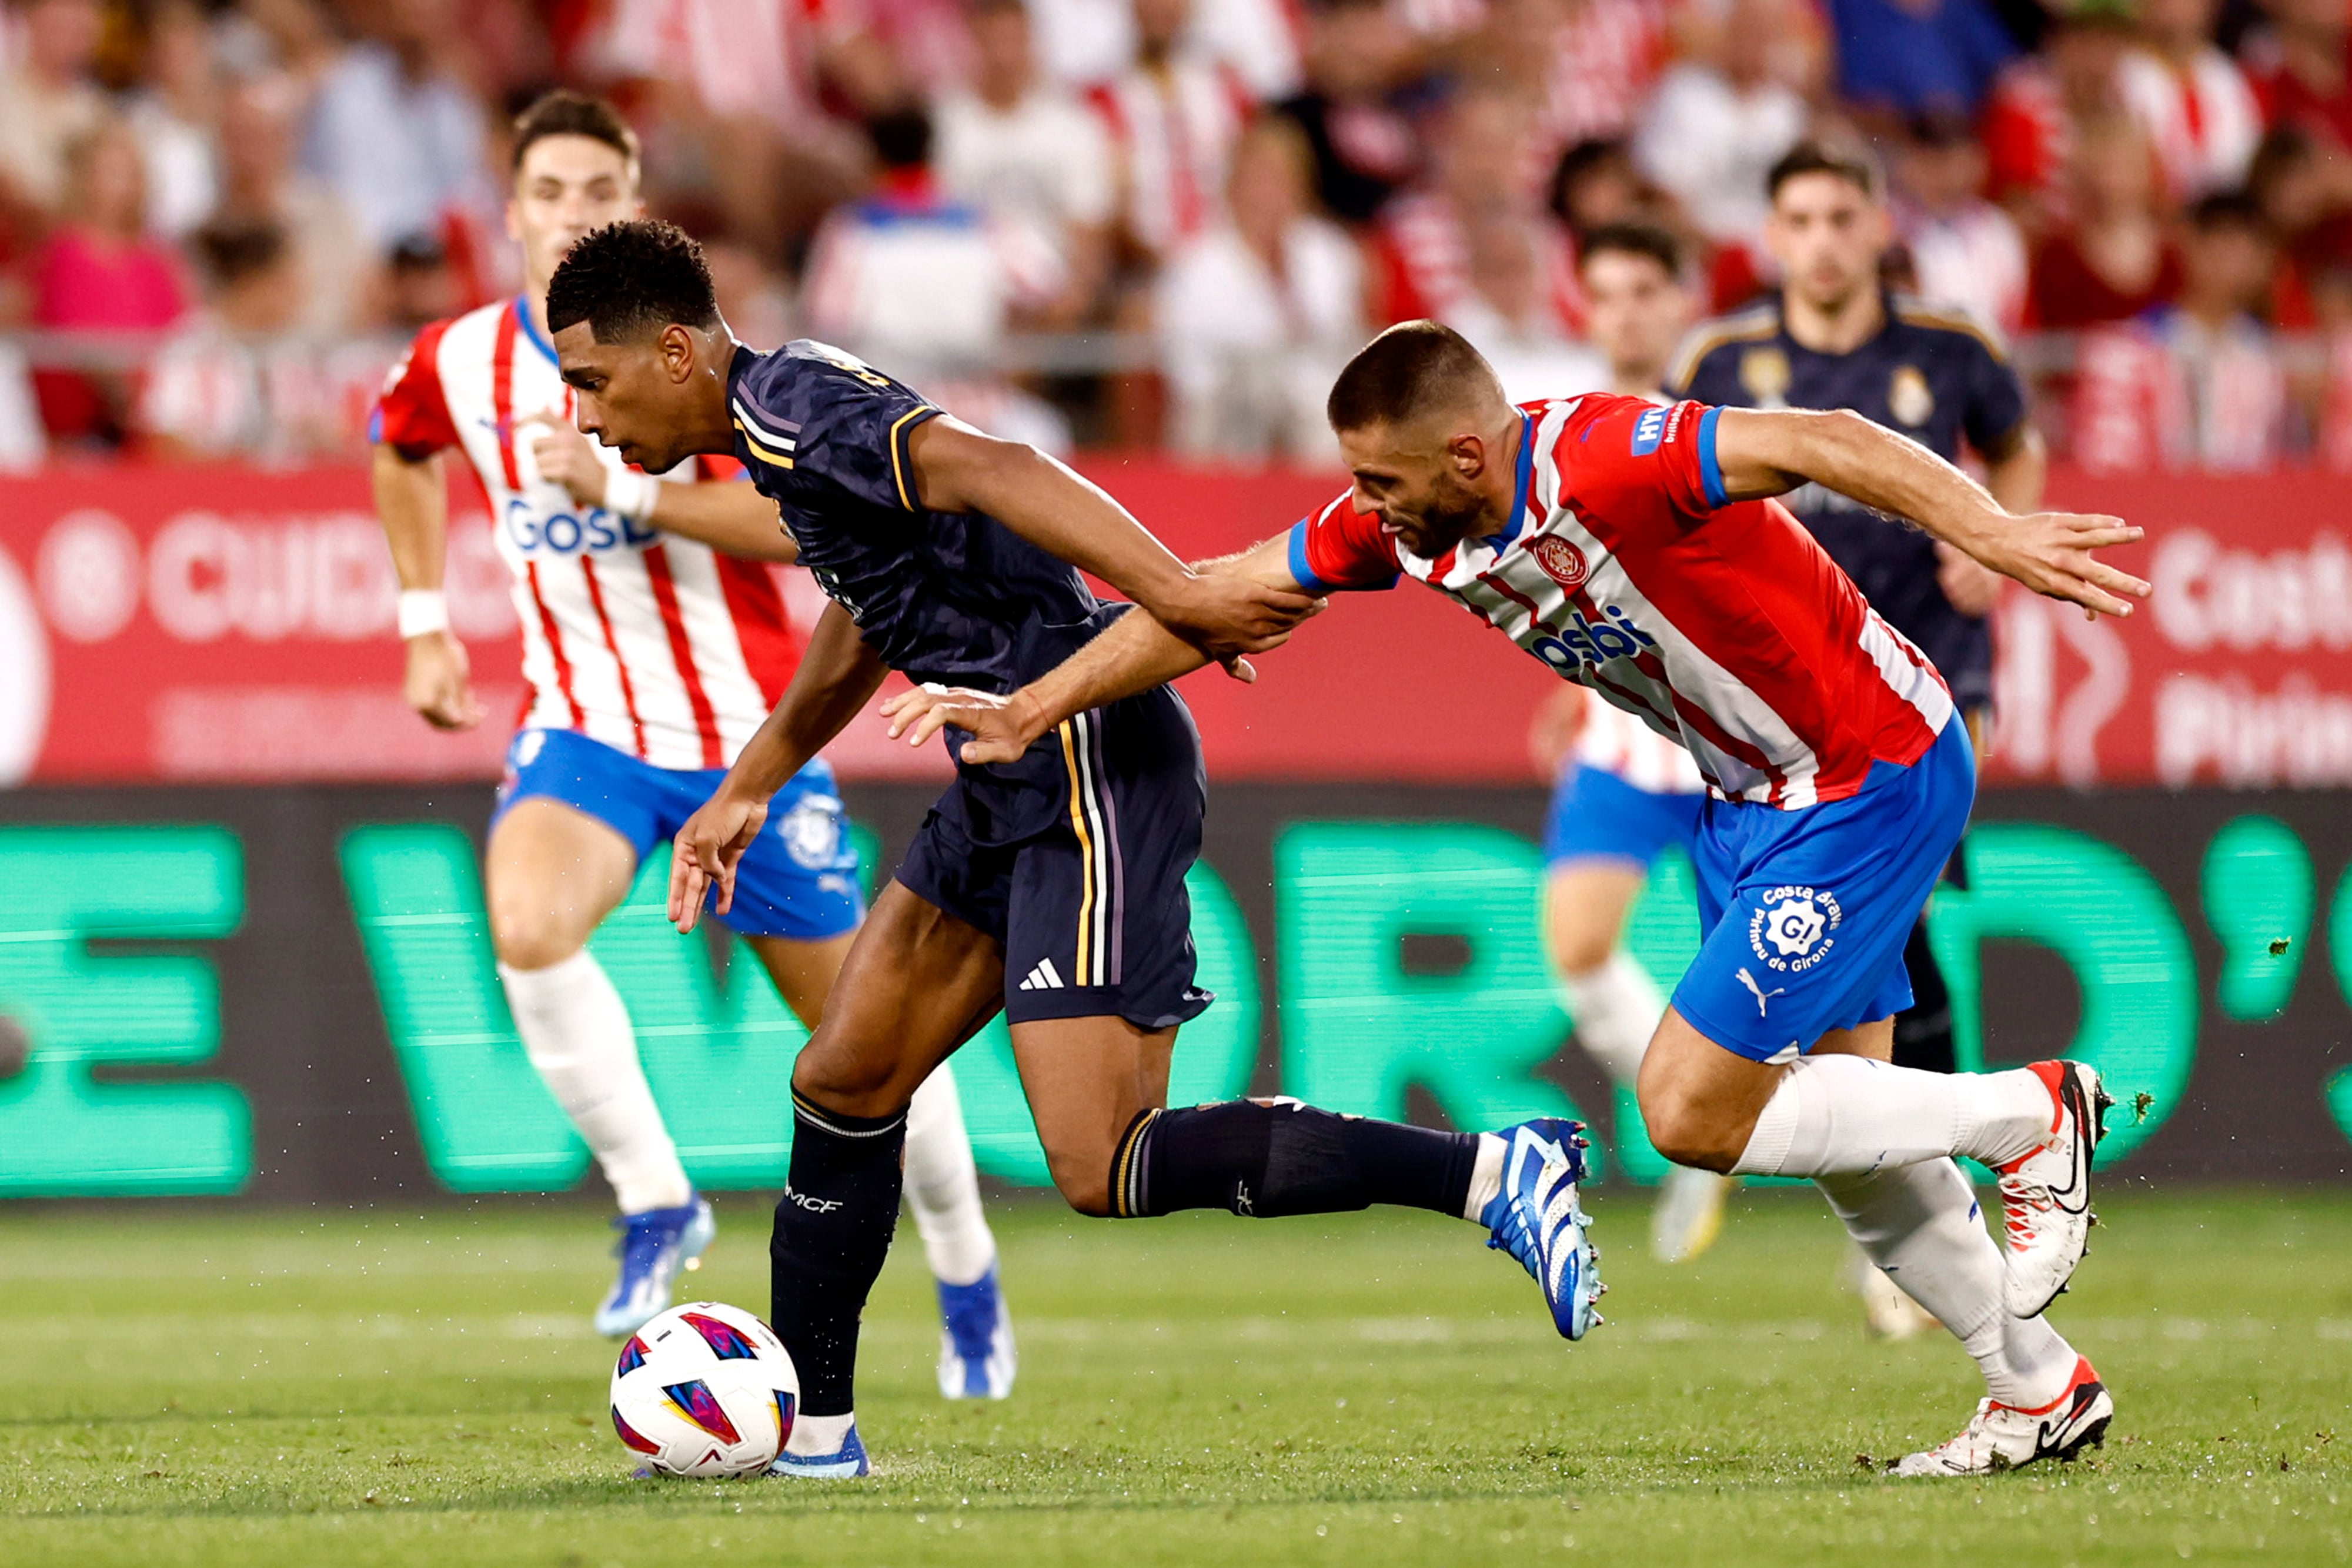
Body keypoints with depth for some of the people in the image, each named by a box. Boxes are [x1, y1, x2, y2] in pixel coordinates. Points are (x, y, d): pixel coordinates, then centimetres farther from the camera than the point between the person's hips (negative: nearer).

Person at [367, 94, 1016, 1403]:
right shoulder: (462, 362, -2)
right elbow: (405, 455, 23)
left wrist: (623, 488, -30)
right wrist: (427, 623, 18)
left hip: (743, 740, -2)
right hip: (582, 732, 2)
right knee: (528, 927, -31)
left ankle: (967, 1272, 32)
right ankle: (657, 1204, -14)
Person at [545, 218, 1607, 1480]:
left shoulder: (789, 412, -14)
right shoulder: (792, 416, 18)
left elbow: (986, 469, -30)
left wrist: (1173, 594, -41)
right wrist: (745, 792, 42)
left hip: (1087, 773, -11)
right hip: (1015, 784, 11)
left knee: (1104, 1172, -15)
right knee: (842, 1086, 14)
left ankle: (1493, 1174, -16)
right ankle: (806, 1427, 23)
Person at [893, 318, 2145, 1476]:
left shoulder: (1604, 462, -29)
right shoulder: (1407, 519, -4)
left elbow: (1818, 442, -38)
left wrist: (1990, 534, -50)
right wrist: (1031, 709, 7)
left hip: (1872, 776, -9)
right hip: (1751, 797, 9)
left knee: (1691, 1113, -10)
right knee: (1841, 1115, 13)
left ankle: (2032, 1115, 3)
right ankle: (2041, 1391, 27)